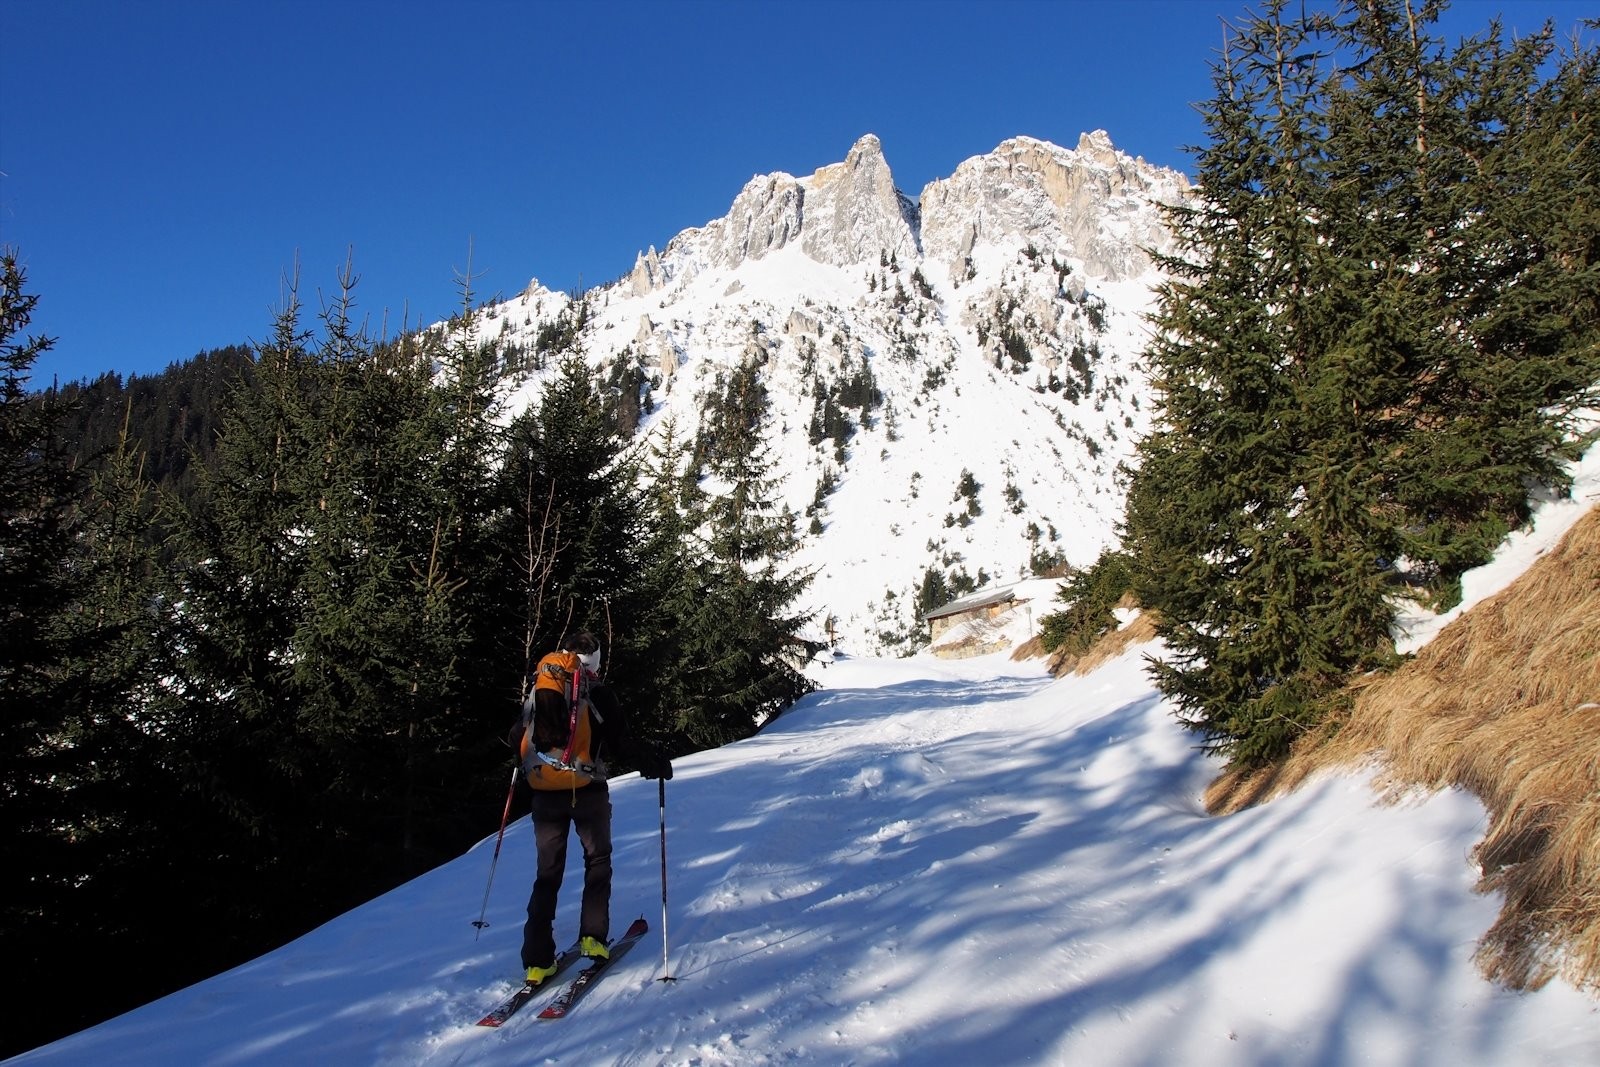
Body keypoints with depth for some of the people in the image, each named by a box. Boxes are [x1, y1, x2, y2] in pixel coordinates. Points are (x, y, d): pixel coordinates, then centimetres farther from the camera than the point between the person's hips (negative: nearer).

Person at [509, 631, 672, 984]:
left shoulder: (537, 690, 6)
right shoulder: (596, 691, -7)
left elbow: (517, 739, 12)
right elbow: (619, 743, -11)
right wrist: (651, 762, 3)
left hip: (545, 793, 4)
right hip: (587, 791, -3)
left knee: (548, 872, 11)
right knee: (597, 860, 16)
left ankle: (538, 959, 6)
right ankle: (593, 936, 6)